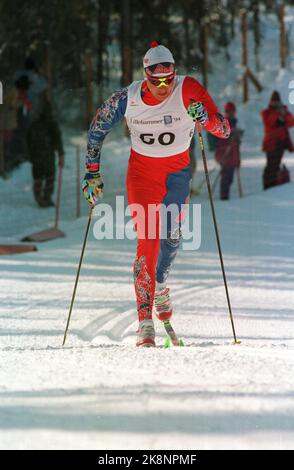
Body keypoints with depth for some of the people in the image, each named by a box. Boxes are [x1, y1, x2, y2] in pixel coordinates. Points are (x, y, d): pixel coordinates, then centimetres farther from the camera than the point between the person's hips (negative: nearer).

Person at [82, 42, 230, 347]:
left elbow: (224, 131, -22)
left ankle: (159, 284, 28)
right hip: (142, 171, -1)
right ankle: (145, 319, -15)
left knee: (170, 236, -7)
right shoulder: (127, 99, -17)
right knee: (148, 239, -14)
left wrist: (206, 118, -43)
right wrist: (92, 171, 0)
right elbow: (97, 129, 1)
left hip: (178, 171, 1)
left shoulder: (188, 90, -19)